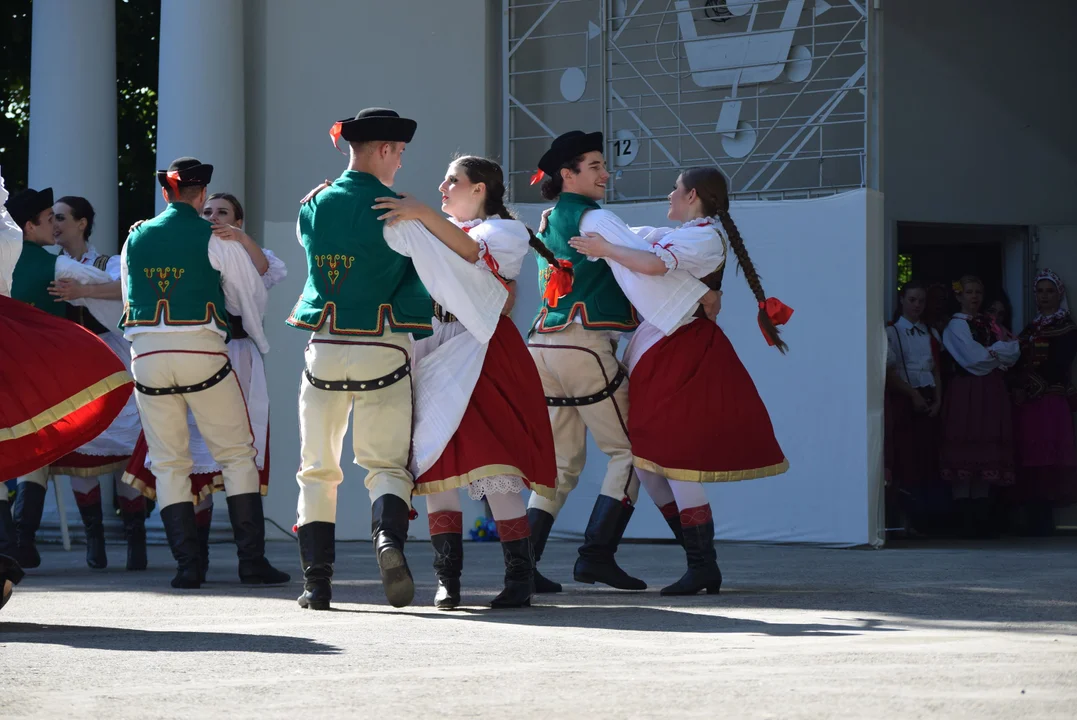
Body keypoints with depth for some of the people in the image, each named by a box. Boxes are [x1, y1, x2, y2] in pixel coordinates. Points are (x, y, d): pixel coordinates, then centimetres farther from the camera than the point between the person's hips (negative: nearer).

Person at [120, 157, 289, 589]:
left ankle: (186, 565, 0)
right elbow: (253, 298, 6)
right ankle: (252, 561, 0)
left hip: (147, 354, 3)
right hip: (202, 352, -3)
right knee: (236, 455, 6)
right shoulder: (215, 239, 0)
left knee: (168, 463, 8)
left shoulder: (135, 239, 11)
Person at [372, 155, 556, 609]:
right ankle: (447, 580, 0)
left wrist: (423, 214, -27)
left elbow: (470, 250, -16)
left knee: (492, 461, -14)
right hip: (436, 354, 6)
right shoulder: (436, 231, 24)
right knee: (436, 461, -2)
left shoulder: (506, 232, 5)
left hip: (484, 353, -6)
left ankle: (520, 577, -12)